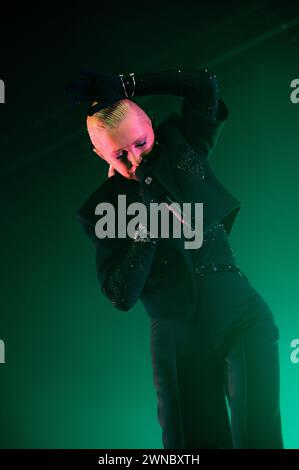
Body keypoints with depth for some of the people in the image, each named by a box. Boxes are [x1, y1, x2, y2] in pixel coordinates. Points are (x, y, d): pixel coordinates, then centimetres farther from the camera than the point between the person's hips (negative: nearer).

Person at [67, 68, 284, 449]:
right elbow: (121, 297, -6)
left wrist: (125, 85, -5)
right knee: (198, 440, 6)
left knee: (257, 435, -9)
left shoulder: (182, 148, 4)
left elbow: (205, 83, -3)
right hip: (179, 342, 0)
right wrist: (148, 227, -18)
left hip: (241, 318, 0)